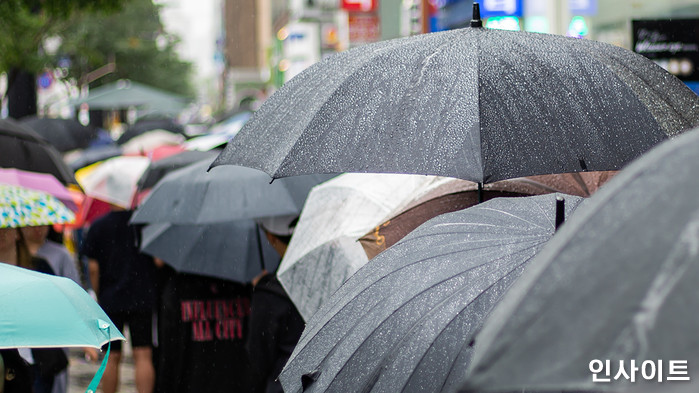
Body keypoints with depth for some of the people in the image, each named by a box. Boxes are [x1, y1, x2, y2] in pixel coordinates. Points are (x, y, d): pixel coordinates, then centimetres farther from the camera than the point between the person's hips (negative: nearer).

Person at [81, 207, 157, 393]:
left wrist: (99, 296, 10)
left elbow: (93, 268, -1)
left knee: (111, 358, 8)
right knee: (143, 356, -1)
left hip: (110, 301, 1)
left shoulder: (98, 226, -1)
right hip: (142, 300, -1)